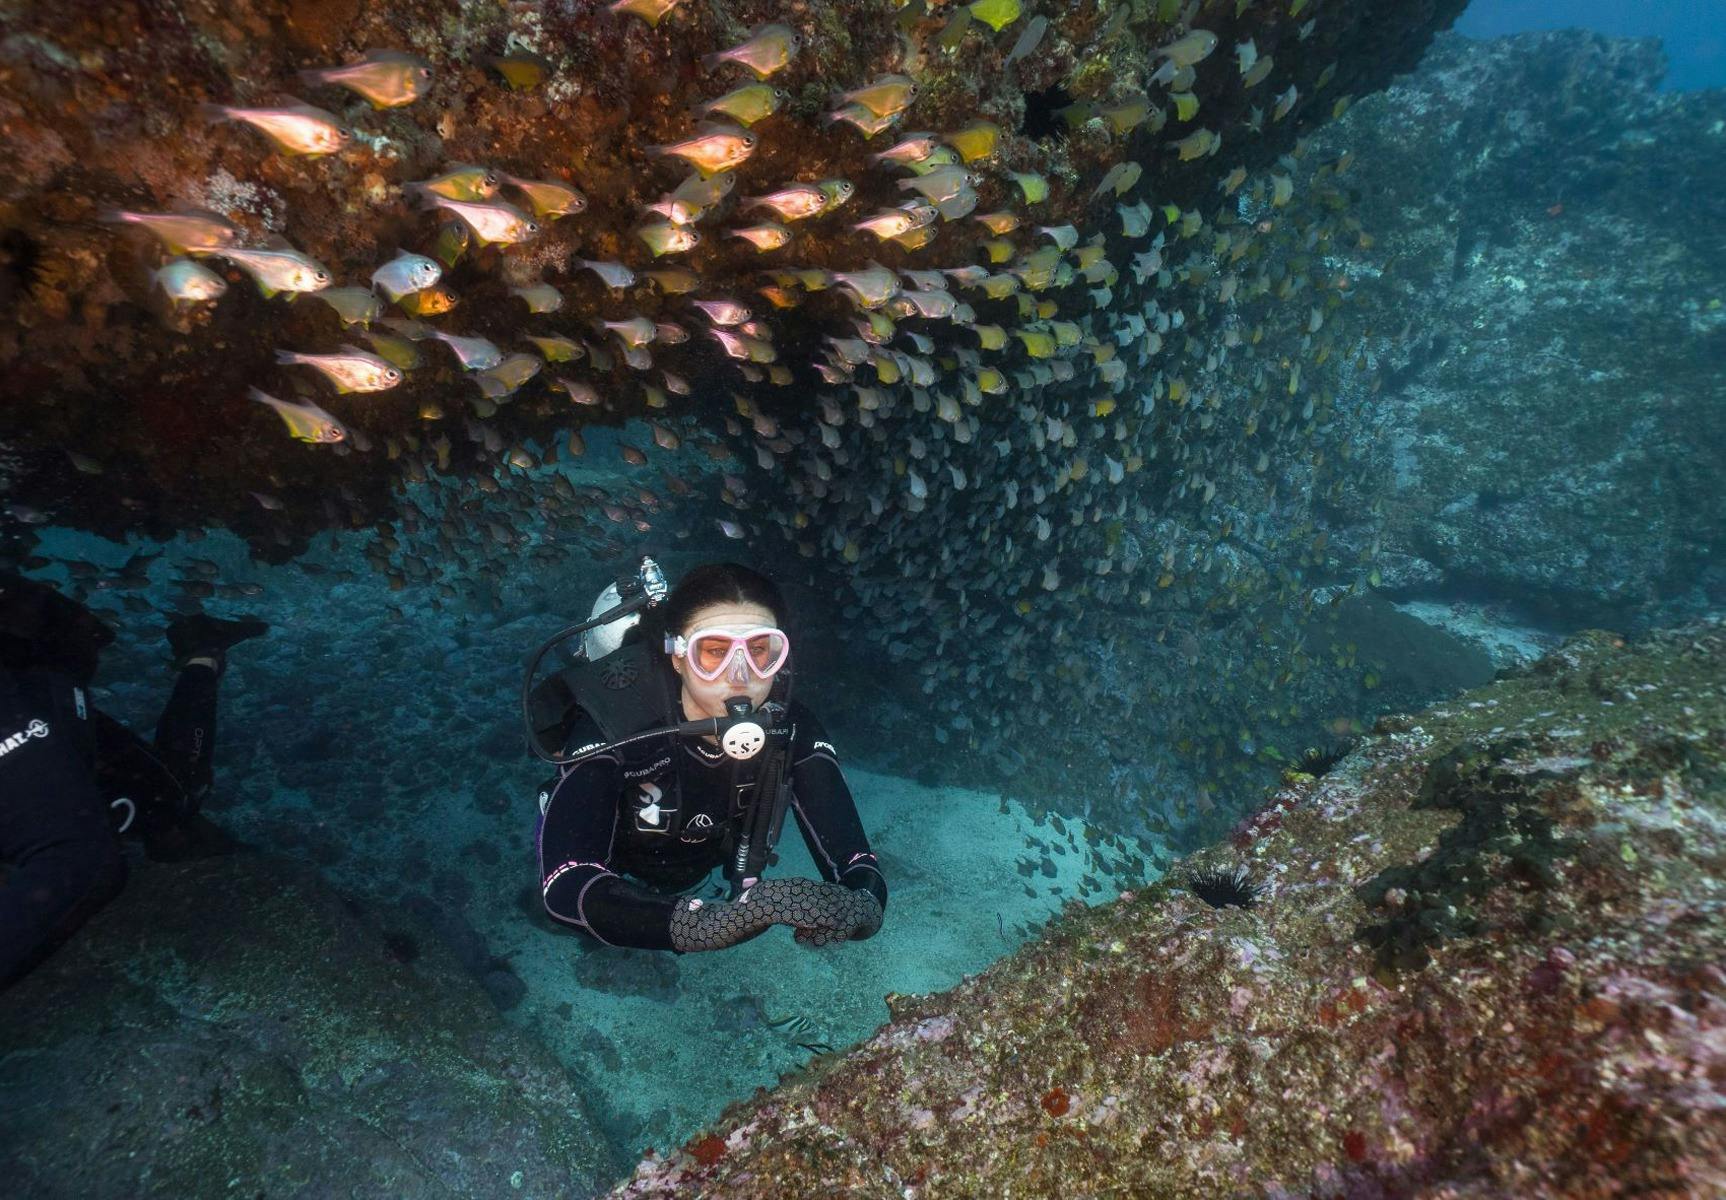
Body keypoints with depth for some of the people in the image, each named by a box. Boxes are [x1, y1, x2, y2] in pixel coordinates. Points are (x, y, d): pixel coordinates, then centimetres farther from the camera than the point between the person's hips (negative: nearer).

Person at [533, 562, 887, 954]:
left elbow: (860, 871, -34)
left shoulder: (790, 729, -32)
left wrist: (859, 906, -59)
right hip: (612, 873, -3)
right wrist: (711, 923, -67)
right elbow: (567, 886, -51)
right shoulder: (613, 725, -41)